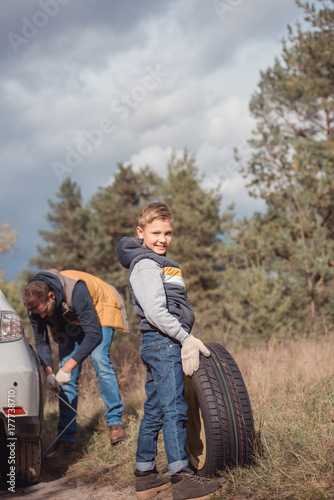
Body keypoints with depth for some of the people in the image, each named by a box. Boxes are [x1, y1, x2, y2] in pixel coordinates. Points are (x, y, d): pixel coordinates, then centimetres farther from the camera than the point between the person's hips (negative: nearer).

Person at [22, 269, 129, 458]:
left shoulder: (76, 290, -42)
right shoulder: (35, 302, -23)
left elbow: (93, 334, -38)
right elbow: (41, 341, -12)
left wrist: (68, 367, -41)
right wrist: (48, 371, -29)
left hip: (101, 310, -5)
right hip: (70, 320, 5)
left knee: (99, 359, -28)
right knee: (68, 378, -5)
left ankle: (115, 422, -18)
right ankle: (67, 438, -2)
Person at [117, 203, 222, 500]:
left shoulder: (158, 263, 22)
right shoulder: (146, 265, -10)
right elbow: (155, 312, -20)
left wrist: (185, 340, 19)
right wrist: (186, 337, -17)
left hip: (165, 344, 10)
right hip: (163, 343, -10)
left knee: (154, 411, 12)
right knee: (174, 409, -11)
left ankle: (145, 475, 18)